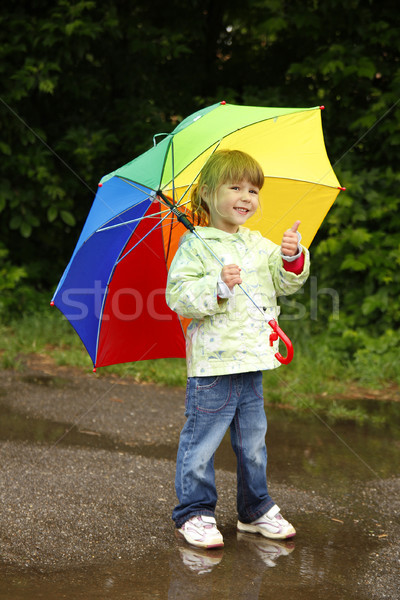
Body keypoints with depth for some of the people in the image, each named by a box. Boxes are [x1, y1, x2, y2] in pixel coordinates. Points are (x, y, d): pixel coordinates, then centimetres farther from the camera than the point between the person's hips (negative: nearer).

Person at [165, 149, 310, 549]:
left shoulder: (259, 245, 13)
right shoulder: (195, 246, -8)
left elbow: (286, 282, 12)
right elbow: (178, 296, -14)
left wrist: (291, 257, -7)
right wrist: (218, 287, -27)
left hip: (252, 359, 7)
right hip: (213, 363, -7)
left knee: (252, 441, 16)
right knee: (202, 441, -1)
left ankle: (255, 510, 28)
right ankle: (194, 513, 12)